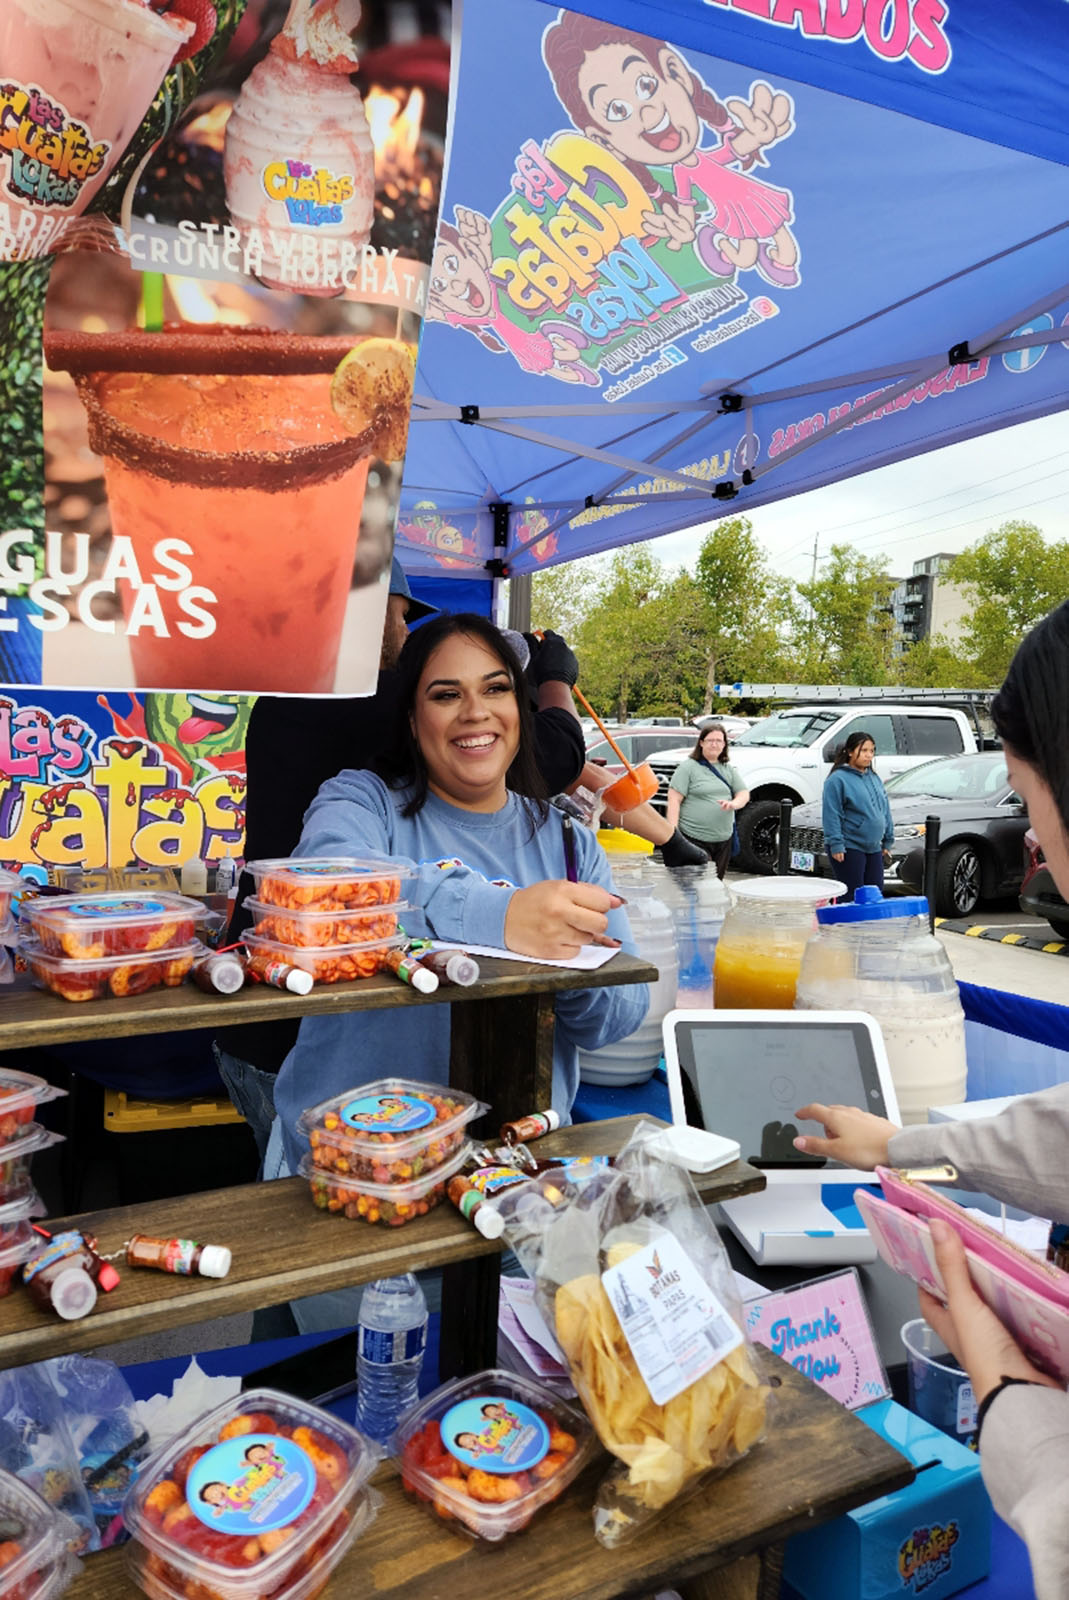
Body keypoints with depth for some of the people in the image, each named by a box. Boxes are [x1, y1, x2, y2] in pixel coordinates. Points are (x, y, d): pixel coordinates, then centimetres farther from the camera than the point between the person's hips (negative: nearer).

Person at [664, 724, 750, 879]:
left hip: (724, 839, 6)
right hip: (694, 839, -6)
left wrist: (734, 803, -12)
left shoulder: (729, 769, 17)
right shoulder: (688, 767, -3)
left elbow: (744, 793, 13)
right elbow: (674, 799, -9)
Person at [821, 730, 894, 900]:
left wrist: (888, 841, 16)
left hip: (874, 848, 8)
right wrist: (836, 845, -18)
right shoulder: (838, 779, -10)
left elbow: (885, 811, 19)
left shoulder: (875, 779, 14)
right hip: (849, 848, -8)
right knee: (852, 897, -5)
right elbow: (832, 815, -14)